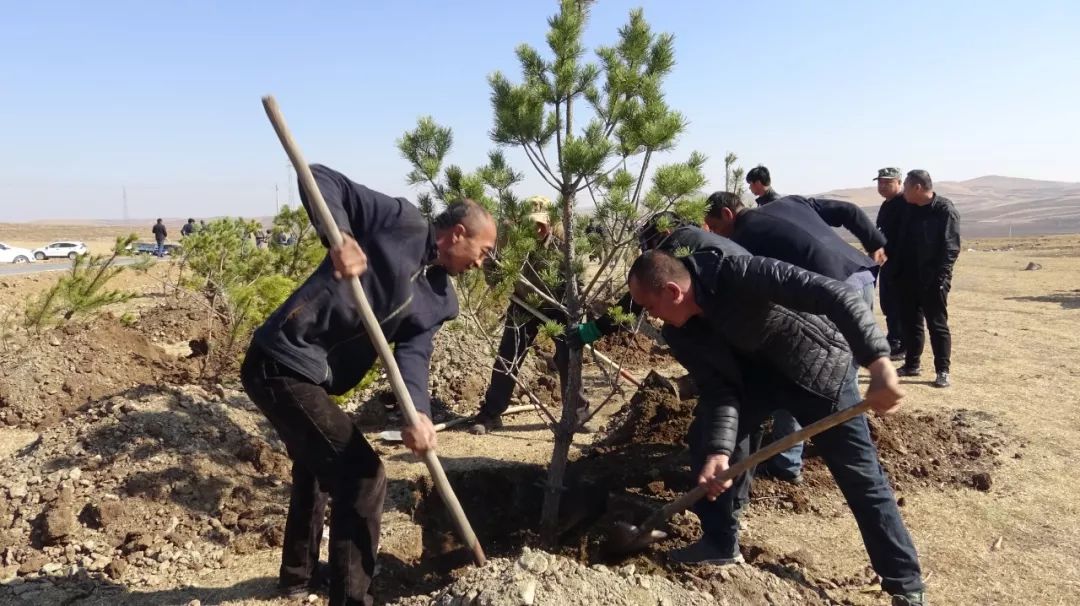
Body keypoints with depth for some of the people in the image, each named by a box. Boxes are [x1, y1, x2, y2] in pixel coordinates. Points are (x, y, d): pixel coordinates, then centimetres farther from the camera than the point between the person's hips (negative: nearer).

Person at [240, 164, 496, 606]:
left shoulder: (440, 300, 9)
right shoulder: (400, 221, -10)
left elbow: (413, 354, -5)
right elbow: (320, 179, -13)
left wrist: (419, 413, -25)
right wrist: (340, 237, -32)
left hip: (313, 378, 10)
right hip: (281, 365, -10)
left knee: (317, 466, 28)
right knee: (362, 475, -10)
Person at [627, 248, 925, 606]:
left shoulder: (737, 274, -36)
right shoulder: (681, 335, -15)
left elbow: (835, 294, -40)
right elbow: (718, 390, -14)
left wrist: (878, 362, -50)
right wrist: (719, 450, -31)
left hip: (816, 364, -6)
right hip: (752, 371, 6)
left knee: (860, 474, -3)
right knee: (703, 440, -2)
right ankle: (720, 543, 17)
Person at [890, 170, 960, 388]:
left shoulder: (945, 210, -10)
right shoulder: (908, 209, 10)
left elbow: (951, 247, -14)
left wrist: (940, 276, -20)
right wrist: (898, 272, 10)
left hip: (933, 280, -7)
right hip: (909, 278, 7)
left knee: (937, 325, -1)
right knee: (909, 322, 13)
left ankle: (943, 371, 5)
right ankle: (911, 364, 24)